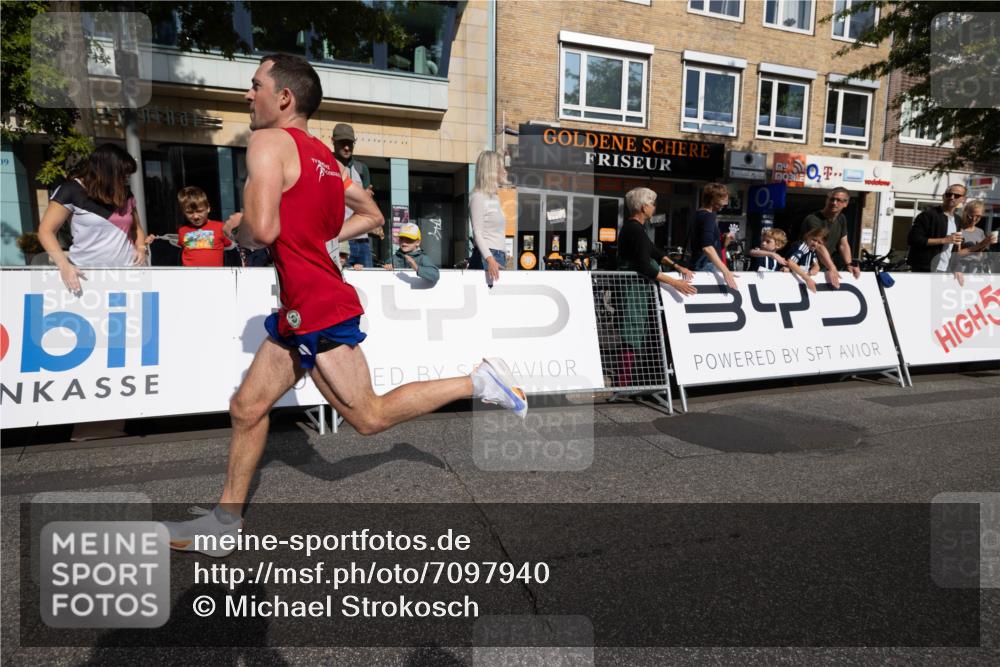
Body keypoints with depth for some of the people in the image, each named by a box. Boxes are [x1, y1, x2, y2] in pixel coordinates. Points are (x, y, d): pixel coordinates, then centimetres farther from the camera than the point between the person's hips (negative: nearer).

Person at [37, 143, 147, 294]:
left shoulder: (125, 193, 12)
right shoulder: (72, 190, -4)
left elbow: (136, 227, 24)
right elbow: (46, 231, -6)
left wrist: (141, 248, 2)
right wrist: (64, 265, -20)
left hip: (126, 271, 4)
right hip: (87, 273, -4)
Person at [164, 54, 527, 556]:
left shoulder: (268, 141, -11)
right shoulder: (325, 157, 14)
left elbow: (261, 229, -26)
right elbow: (372, 216, 23)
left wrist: (238, 237, -3)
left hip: (320, 310, -10)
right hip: (302, 310, 10)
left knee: (369, 418, 2)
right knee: (246, 409, 14)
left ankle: (478, 381, 9)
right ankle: (225, 521, 28)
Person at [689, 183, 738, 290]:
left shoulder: (700, 214, 14)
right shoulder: (708, 216, -16)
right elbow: (707, 247, -31)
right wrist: (725, 271, -37)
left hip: (701, 264, 10)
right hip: (707, 265, -10)